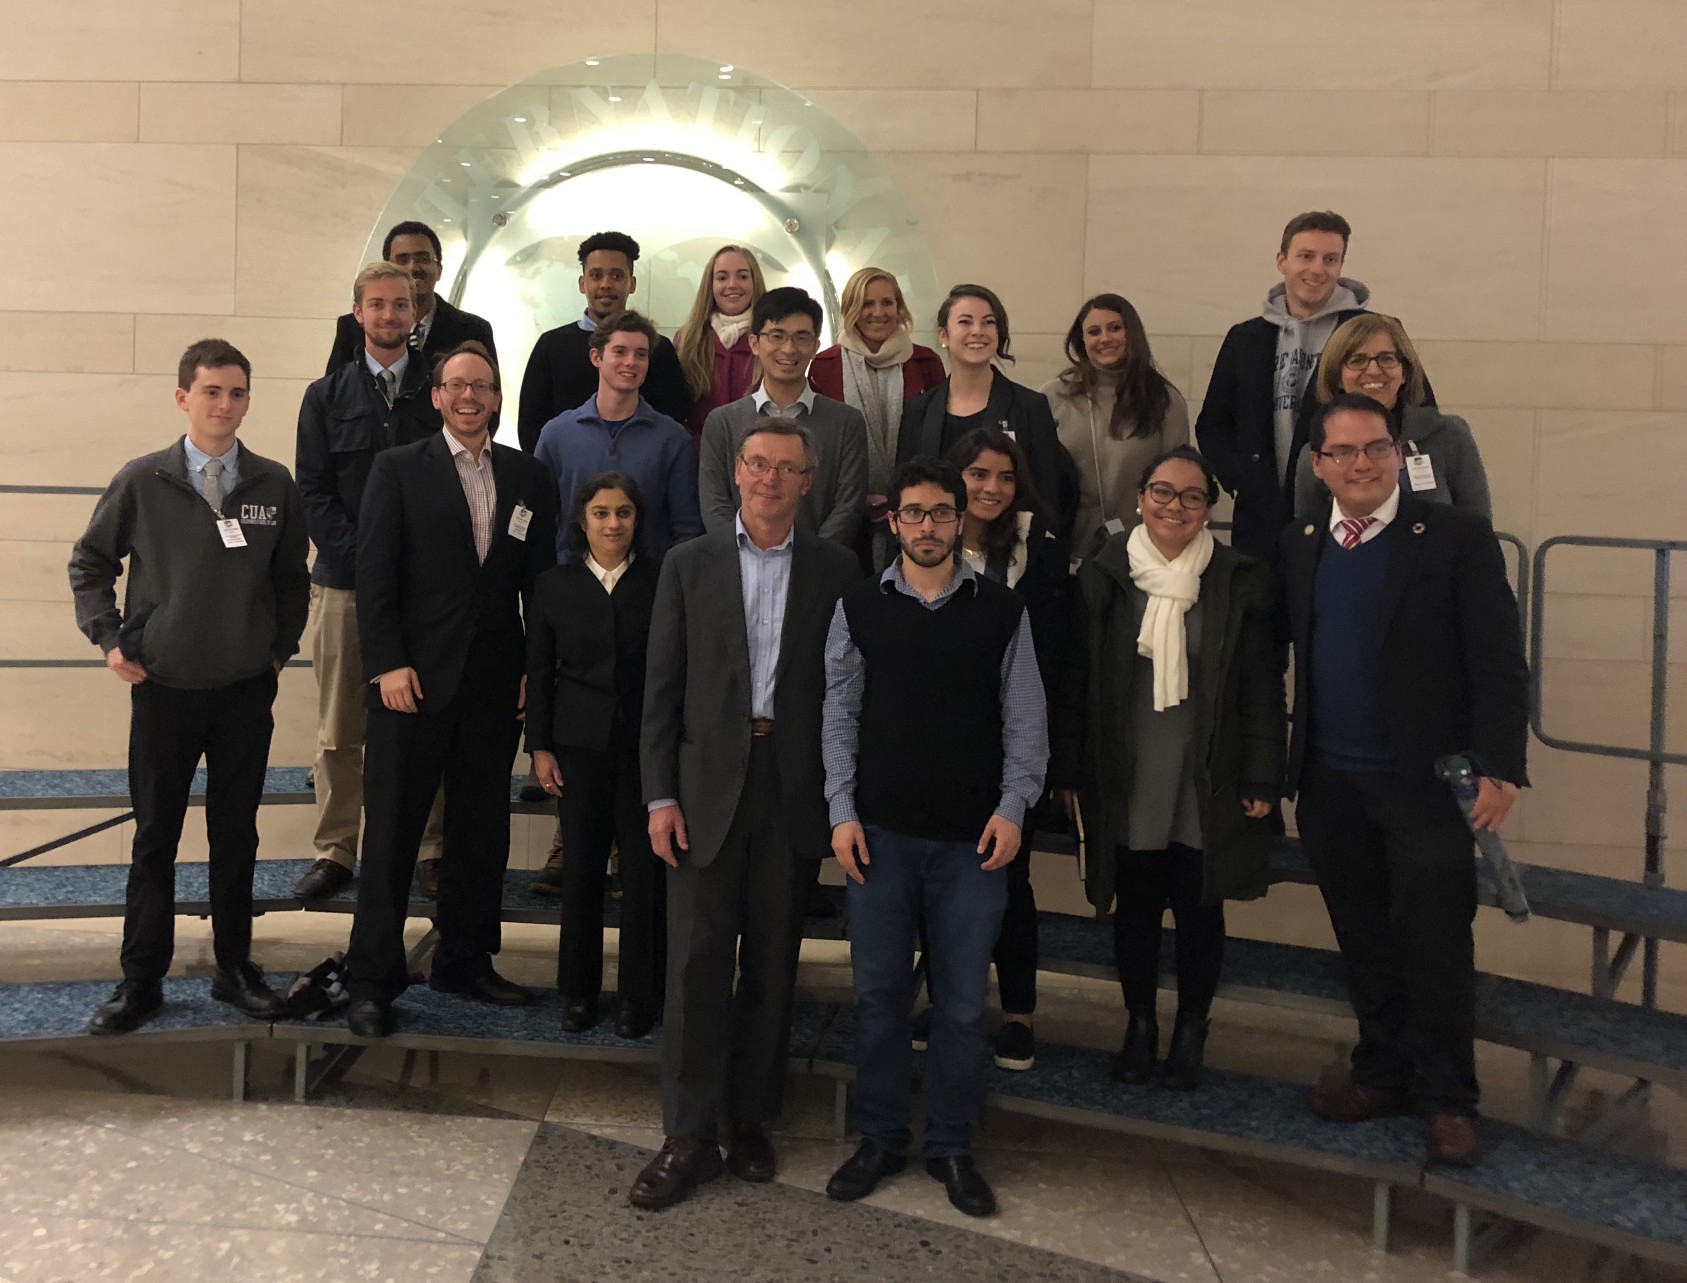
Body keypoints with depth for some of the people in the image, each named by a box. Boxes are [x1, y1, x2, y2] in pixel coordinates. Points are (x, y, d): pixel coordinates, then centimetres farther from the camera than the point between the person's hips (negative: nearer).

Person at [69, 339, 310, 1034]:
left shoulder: (274, 484, -1)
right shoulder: (142, 480, -3)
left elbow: (292, 578, 10)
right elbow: (89, 563, 7)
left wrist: (280, 648, 5)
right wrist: (111, 640, 0)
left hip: (247, 690, 1)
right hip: (164, 689, -1)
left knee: (236, 833, 10)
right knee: (155, 835, 8)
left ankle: (235, 967, 23)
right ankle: (141, 979, 20)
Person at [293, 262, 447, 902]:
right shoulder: (326, 396, 10)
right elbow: (313, 492, 4)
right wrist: (363, 558, -9)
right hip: (343, 583, 1)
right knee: (339, 730, 4)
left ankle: (430, 850, 10)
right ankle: (334, 853, 13)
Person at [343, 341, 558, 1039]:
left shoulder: (528, 477, 9)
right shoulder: (398, 469, 1)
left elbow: (540, 580, 7)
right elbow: (374, 572, -4)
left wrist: (536, 669, 1)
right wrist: (387, 663, -12)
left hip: (494, 683, 3)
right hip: (413, 679, -3)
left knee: (483, 831, 11)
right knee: (391, 830, 3)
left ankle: (466, 961, 27)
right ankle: (372, 980, 13)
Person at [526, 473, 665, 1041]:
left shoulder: (661, 580, 0)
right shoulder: (555, 584, 6)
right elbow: (539, 671, 7)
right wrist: (539, 746, 3)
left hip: (646, 743, -1)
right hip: (580, 743, 1)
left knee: (644, 869, 1)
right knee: (581, 867, 7)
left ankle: (639, 995, 15)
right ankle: (577, 989, 23)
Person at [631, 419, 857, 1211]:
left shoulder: (835, 570, 5)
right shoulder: (689, 565, 6)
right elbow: (662, 688, 4)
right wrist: (660, 795, -3)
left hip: (796, 789, 1)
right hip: (708, 783, 0)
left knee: (772, 963, 9)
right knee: (697, 959, -1)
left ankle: (751, 1119, 24)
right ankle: (689, 1137, 9)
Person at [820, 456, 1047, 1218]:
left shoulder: (1001, 610, 2)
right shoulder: (859, 609, 3)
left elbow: (1025, 721, 2)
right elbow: (839, 716, 3)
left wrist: (1013, 807, -8)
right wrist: (842, 811, -3)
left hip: (972, 838, 0)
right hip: (880, 832, 1)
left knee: (963, 1002, 7)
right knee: (879, 992, 9)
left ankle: (950, 1146, 23)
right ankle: (880, 1139, 25)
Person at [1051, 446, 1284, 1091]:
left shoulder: (1242, 581, -4)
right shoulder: (1102, 576, -1)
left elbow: (1263, 691, -3)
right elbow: (1075, 682, 2)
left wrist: (1262, 781, -5)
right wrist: (1069, 771, 1)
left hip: (1208, 787, -1)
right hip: (1124, 786, 1)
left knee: (1199, 912, 10)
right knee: (1134, 909, 12)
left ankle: (1191, 1029, 31)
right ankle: (1139, 1023, 32)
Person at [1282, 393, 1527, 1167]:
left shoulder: (1455, 538, -6)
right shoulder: (1299, 547, 8)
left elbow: (1499, 661, -8)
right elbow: (1287, 654, 7)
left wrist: (1499, 767, -15)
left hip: (1424, 782, -4)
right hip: (1330, 784, 4)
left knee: (1436, 944, 2)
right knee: (1365, 944, 14)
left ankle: (1447, 1100, 18)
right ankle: (1385, 1075, 30)